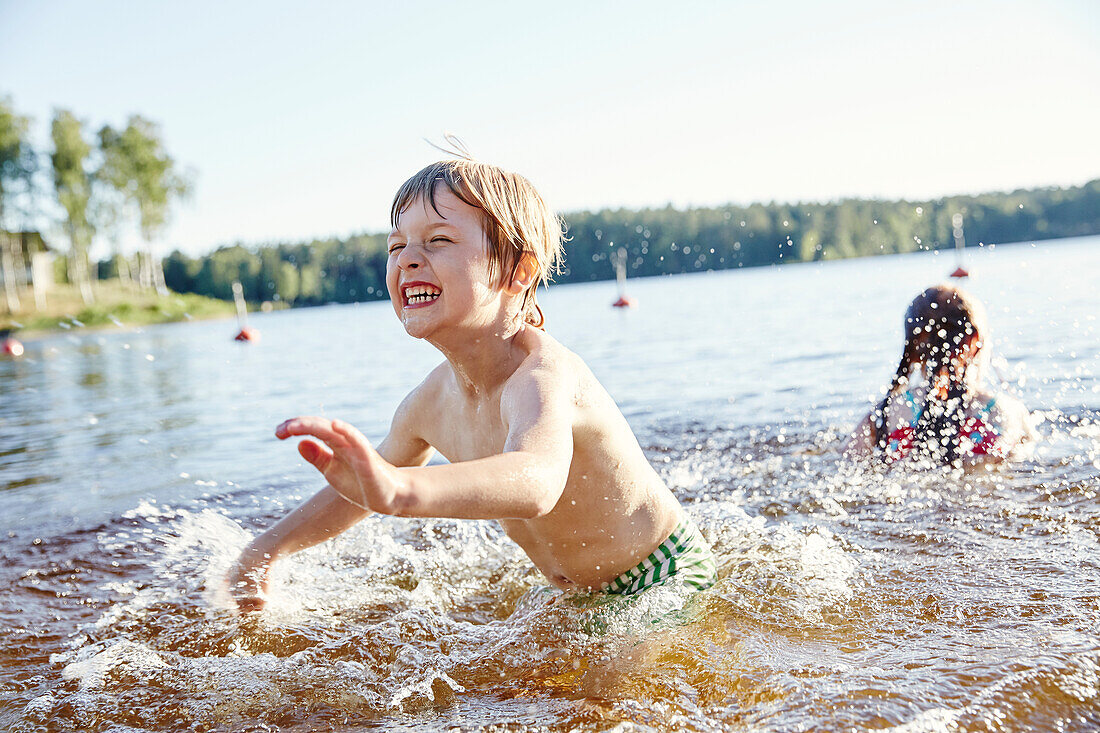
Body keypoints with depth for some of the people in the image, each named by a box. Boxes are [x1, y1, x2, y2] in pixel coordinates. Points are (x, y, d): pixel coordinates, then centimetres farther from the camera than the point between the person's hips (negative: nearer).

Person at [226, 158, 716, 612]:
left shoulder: (542, 374, -33)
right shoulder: (431, 401, -8)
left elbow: (535, 483, -58)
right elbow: (357, 486, 12)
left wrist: (400, 491, -73)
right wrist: (266, 549, 8)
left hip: (664, 581, -7)